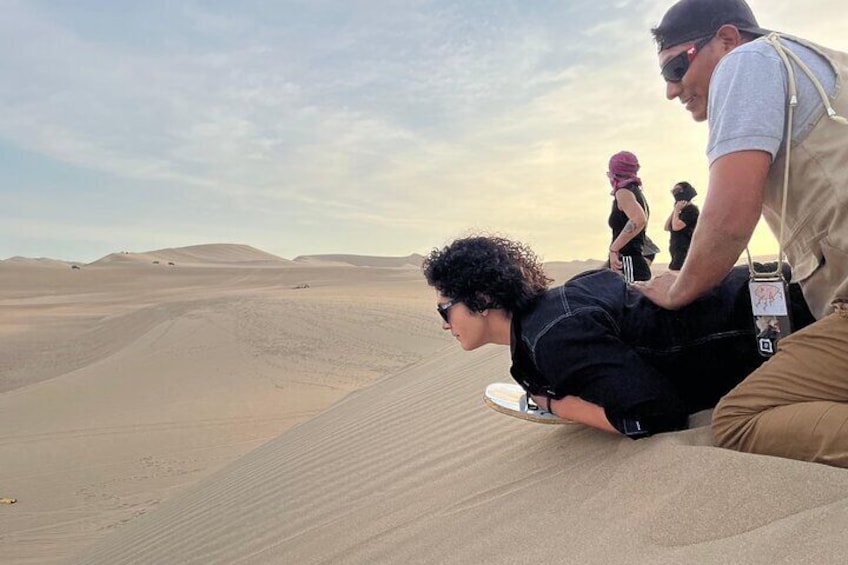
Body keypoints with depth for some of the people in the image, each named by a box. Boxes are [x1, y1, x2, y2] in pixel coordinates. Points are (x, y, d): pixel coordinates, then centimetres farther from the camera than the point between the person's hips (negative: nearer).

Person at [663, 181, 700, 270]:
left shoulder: (691, 210, -10)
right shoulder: (683, 211, 19)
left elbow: (676, 226, -20)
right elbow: (667, 227, 13)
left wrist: (676, 210, -6)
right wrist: (674, 210, 7)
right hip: (678, 251, 10)